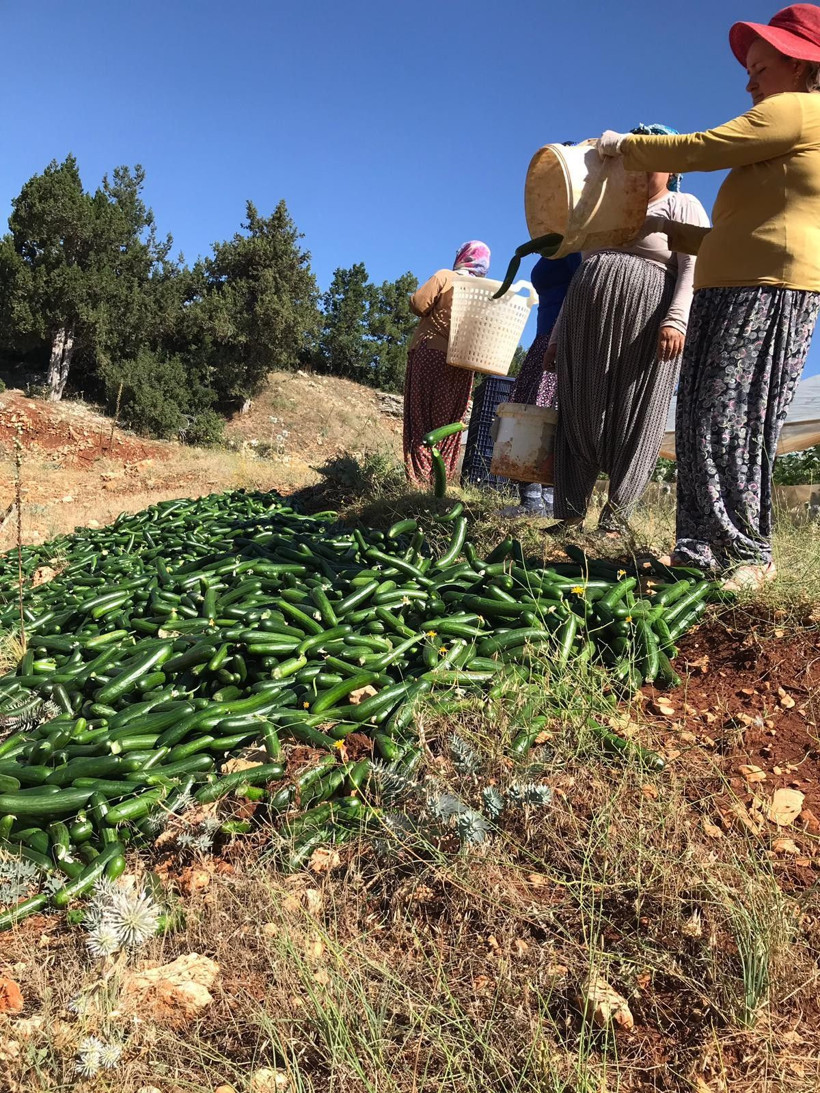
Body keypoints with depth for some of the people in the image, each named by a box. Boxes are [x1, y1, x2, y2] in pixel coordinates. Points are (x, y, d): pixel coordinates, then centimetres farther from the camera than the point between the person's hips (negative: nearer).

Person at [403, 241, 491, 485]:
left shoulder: (444, 277, -4)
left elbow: (417, 303, -10)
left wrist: (434, 315, 8)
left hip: (428, 352, -3)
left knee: (421, 417, -1)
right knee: (448, 421, 9)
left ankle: (419, 476, -6)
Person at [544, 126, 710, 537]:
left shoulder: (683, 206, 11)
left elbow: (692, 268, -4)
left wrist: (676, 319, -21)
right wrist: (558, 333, 17)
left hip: (645, 317, -5)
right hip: (587, 319, 5)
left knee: (635, 416, -8)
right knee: (578, 414, -2)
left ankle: (616, 514, -7)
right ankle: (570, 514, -1)